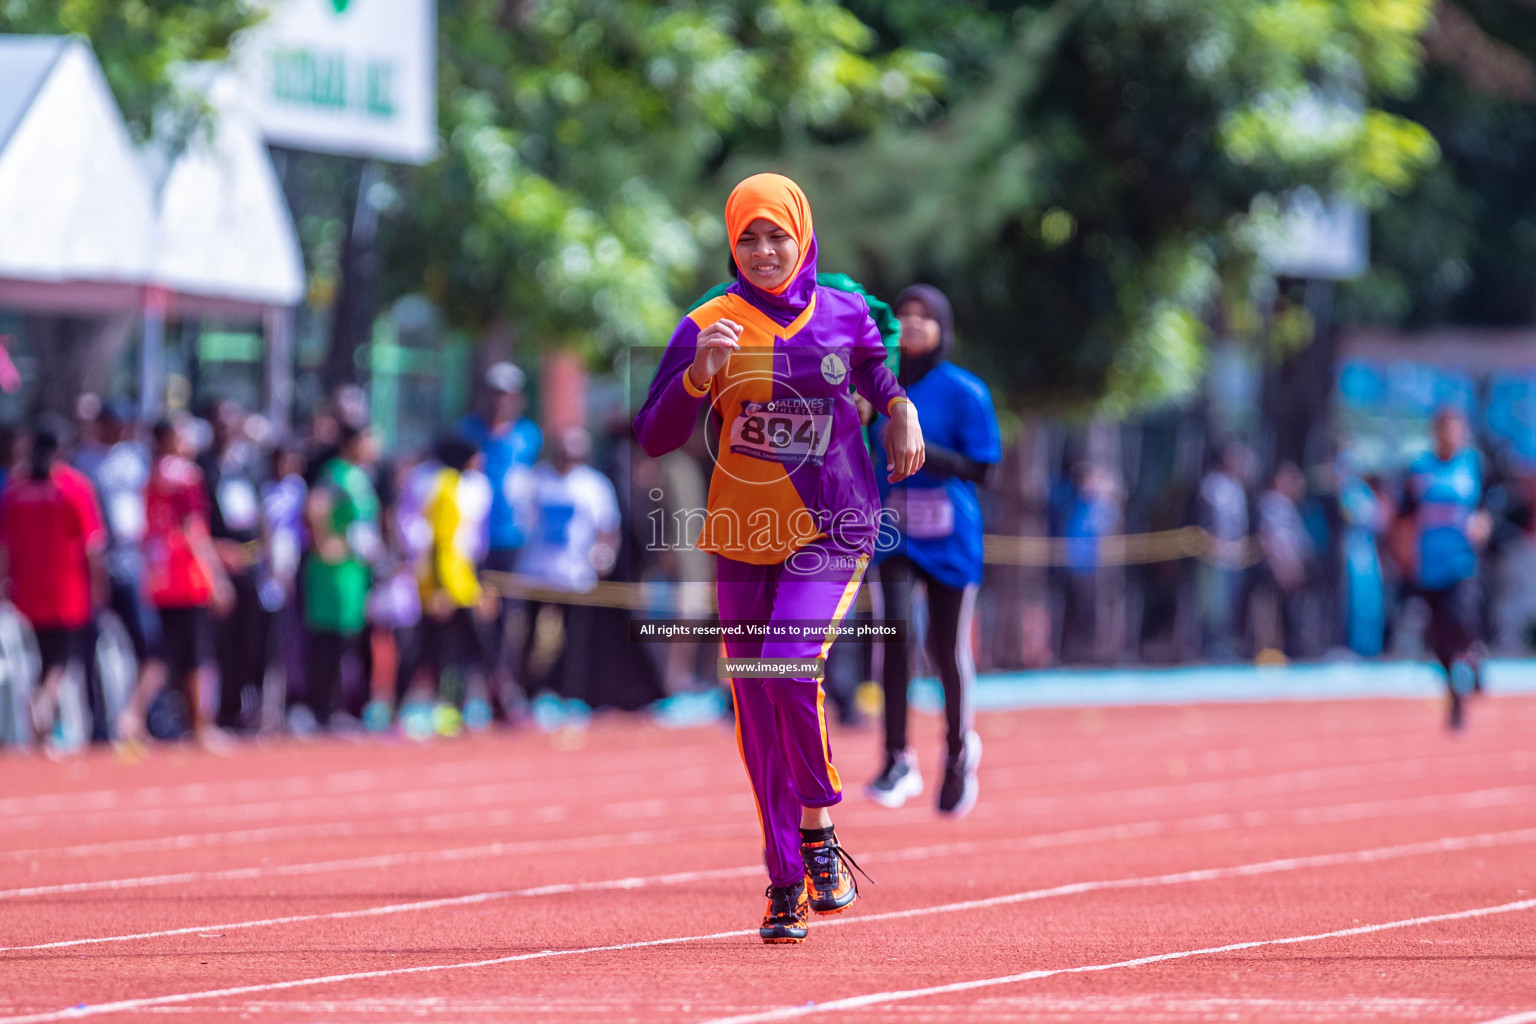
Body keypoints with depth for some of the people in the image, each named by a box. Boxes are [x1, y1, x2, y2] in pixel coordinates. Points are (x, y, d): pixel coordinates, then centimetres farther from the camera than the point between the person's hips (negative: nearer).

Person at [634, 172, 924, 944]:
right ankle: (785, 885, 13)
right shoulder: (707, 328, -2)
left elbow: (878, 370, 25)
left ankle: (818, 827, -2)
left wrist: (902, 411, 6)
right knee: (758, 715, 2)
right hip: (743, 538, 1)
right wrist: (699, 377, -22)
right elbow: (653, 439, -7)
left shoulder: (845, 315, 3)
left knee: (789, 670, -23)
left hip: (831, 532, -1)